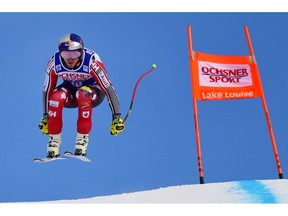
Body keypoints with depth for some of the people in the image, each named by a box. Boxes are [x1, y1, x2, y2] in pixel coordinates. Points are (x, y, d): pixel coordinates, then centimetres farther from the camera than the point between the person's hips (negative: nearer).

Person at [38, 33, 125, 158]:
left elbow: (108, 88, -28)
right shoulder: (54, 63, -22)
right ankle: (54, 140, -15)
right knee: (56, 97, -31)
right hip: (70, 90, 3)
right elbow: (47, 90, -9)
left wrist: (116, 117, -29)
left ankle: (82, 138, -23)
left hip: (94, 91, -2)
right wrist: (45, 116, -4)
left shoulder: (92, 61, -32)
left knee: (83, 94, -38)